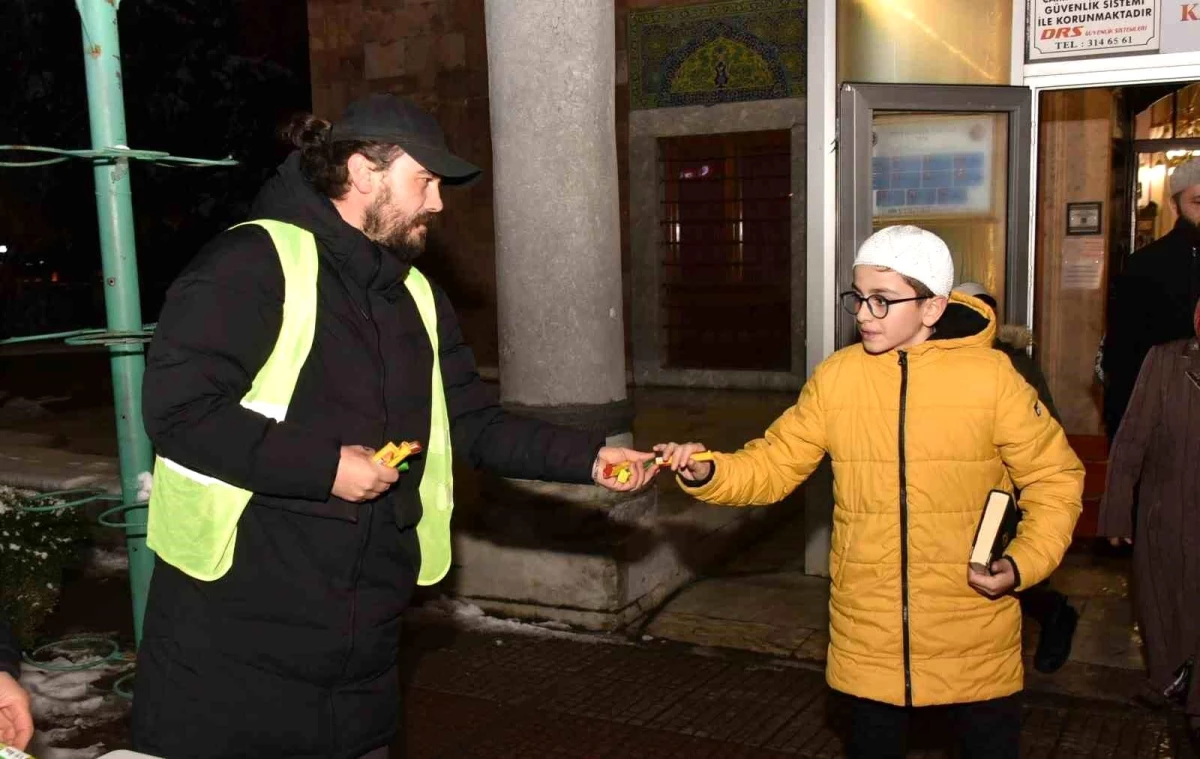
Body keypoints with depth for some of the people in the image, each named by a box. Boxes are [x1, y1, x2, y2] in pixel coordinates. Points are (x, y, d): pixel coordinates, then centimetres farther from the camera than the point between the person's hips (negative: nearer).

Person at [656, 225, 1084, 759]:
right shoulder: (835, 377, -3)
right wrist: (707, 474, -18)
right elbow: (773, 464, 0)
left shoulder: (991, 376, -9)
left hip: (972, 632, -2)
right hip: (869, 633, 2)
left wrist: (1023, 563, -14)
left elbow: (1054, 479, -1)